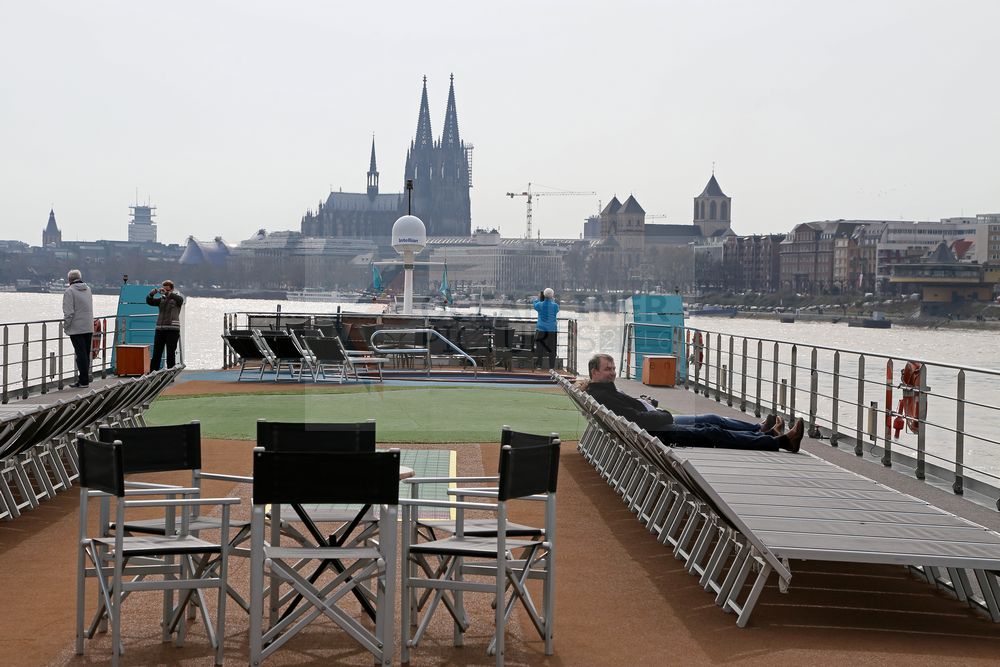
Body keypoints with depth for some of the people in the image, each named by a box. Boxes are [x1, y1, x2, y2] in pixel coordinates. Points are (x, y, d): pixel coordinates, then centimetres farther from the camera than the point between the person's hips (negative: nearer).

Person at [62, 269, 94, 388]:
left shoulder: (70, 291, -10)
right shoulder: (88, 289, 11)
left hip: (77, 328, -6)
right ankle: (84, 379, 16)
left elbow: (69, 312, -15)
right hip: (89, 328, 6)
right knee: (86, 353, 11)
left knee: (81, 354, -5)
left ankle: (84, 380, -4)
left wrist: (65, 326, -5)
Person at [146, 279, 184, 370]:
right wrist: (153, 293, -12)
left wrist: (167, 293, -28)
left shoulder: (176, 297, 3)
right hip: (160, 329, 4)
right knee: (156, 354, 2)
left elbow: (180, 299, -20)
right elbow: (149, 301, 7)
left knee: (171, 354, -3)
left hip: (172, 329, -4)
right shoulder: (161, 299, 15)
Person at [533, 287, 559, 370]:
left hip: (541, 329, 1)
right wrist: (553, 300, 24)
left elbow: (535, 305, 17)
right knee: (551, 349, 5)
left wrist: (538, 298, 27)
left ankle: (538, 365, 9)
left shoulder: (539, 305, -7)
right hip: (552, 330, -1)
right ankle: (551, 367, 4)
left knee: (539, 348, 9)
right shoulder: (555, 305, -7)